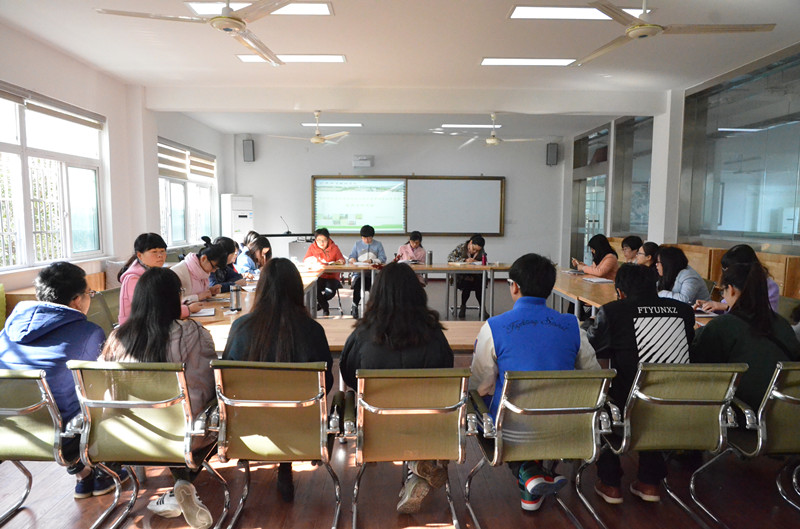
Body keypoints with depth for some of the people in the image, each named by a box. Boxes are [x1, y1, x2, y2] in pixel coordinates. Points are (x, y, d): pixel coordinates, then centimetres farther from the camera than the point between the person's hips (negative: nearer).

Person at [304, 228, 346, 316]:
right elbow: (305, 261, 1)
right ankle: (325, 308, -1)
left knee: (330, 292, -29)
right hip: (318, 276, 1)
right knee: (315, 290, -30)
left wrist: (339, 262, -18)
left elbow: (342, 261, 6)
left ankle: (319, 303, 8)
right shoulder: (312, 247, 5)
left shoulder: (334, 247, 4)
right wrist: (311, 261, -22)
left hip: (332, 276, 0)